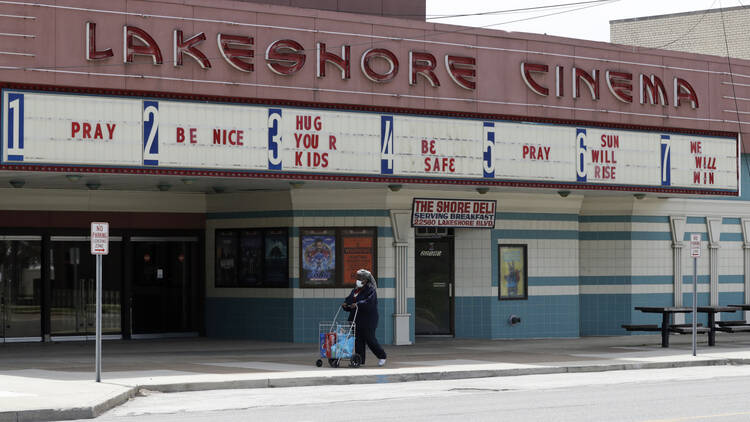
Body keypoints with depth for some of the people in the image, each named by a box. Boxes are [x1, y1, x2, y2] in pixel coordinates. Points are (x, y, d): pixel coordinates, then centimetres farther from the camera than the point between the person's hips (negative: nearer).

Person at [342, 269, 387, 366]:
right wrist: (345, 304, -7)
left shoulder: (371, 290, -8)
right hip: (356, 320, 7)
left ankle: (381, 356, 14)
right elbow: (349, 299, 16)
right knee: (357, 340, 4)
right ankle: (359, 360, 8)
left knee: (370, 339, -4)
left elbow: (369, 301, -24)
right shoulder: (355, 290, 17)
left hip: (368, 320, -7)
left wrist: (358, 304, -35)